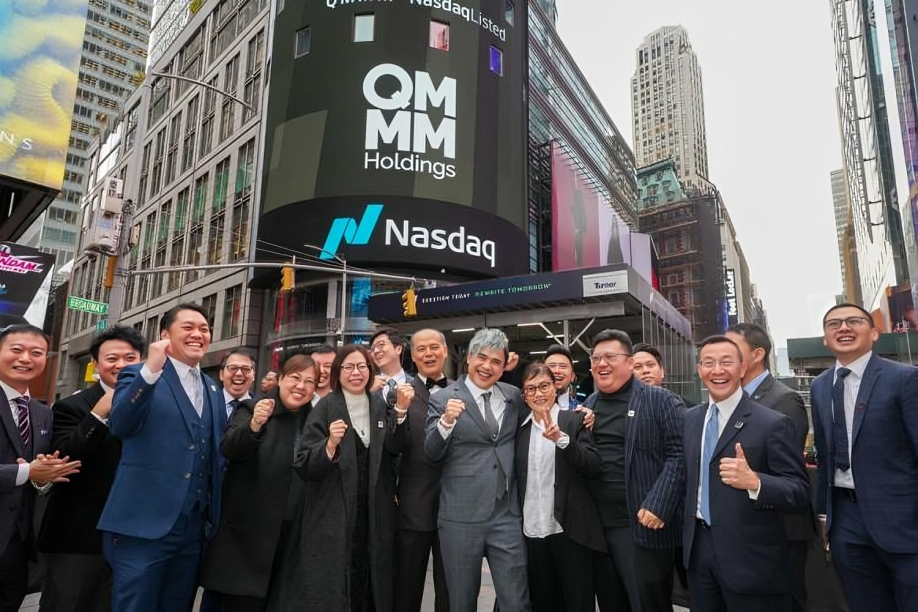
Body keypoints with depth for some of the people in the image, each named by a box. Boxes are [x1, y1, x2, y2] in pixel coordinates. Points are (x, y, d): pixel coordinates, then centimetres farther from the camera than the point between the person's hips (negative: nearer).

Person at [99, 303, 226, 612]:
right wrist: (151, 370, -32)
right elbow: (120, 425, -22)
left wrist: (213, 513, 9)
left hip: (194, 526, 6)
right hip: (145, 523, -5)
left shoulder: (213, 389, 13)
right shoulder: (139, 375, -4)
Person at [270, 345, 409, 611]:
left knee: (368, 586, 12)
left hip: (374, 514, 4)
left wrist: (401, 412, -20)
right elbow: (303, 467, -12)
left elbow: (395, 448, -7)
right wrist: (330, 445, -29)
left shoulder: (379, 405, 5)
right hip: (332, 517, -3)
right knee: (328, 591, 3)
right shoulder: (325, 408, -7)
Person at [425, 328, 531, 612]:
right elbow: (431, 454, -10)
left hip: (507, 514, 2)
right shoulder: (443, 399, -4)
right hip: (461, 516, -2)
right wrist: (446, 421, -27)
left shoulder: (514, 396, 8)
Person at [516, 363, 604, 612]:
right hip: (532, 531, 4)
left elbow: (594, 467, -15)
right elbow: (516, 477, 10)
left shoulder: (574, 420, -4)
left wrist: (561, 439, -27)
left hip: (570, 529, -3)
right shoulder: (520, 427, 7)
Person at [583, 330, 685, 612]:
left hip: (642, 524, -5)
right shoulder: (587, 405, 12)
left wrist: (658, 506, -19)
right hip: (596, 525, 6)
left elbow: (679, 454, -14)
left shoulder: (660, 401, -6)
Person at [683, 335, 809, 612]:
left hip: (751, 556, -5)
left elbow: (800, 491, -15)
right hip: (698, 549, 5)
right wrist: (688, 532, 12)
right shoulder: (691, 418, 5)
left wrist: (754, 481, -31)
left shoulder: (773, 423, -13)